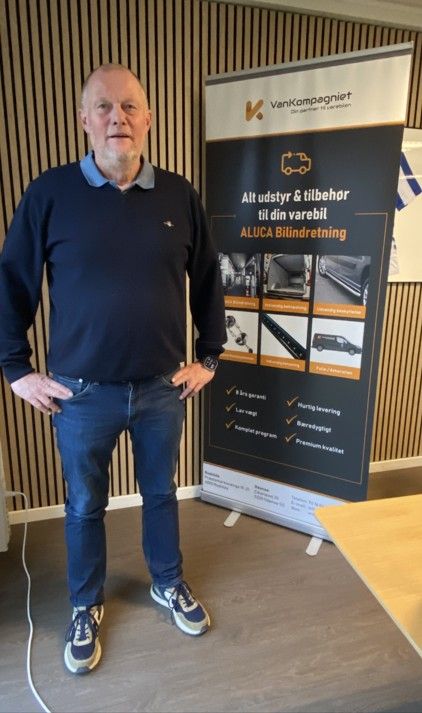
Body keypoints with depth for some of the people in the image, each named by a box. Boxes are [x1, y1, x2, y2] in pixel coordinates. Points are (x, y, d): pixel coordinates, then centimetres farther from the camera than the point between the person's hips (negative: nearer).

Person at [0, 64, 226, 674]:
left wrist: (209, 356, 6)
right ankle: (86, 607, 42)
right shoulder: (50, 194, -6)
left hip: (163, 389, 2)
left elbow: (207, 281, 7)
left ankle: (168, 584, 47)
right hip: (81, 393, -1)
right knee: (85, 506, 17)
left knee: (161, 493, 21)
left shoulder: (180, 196, 0)